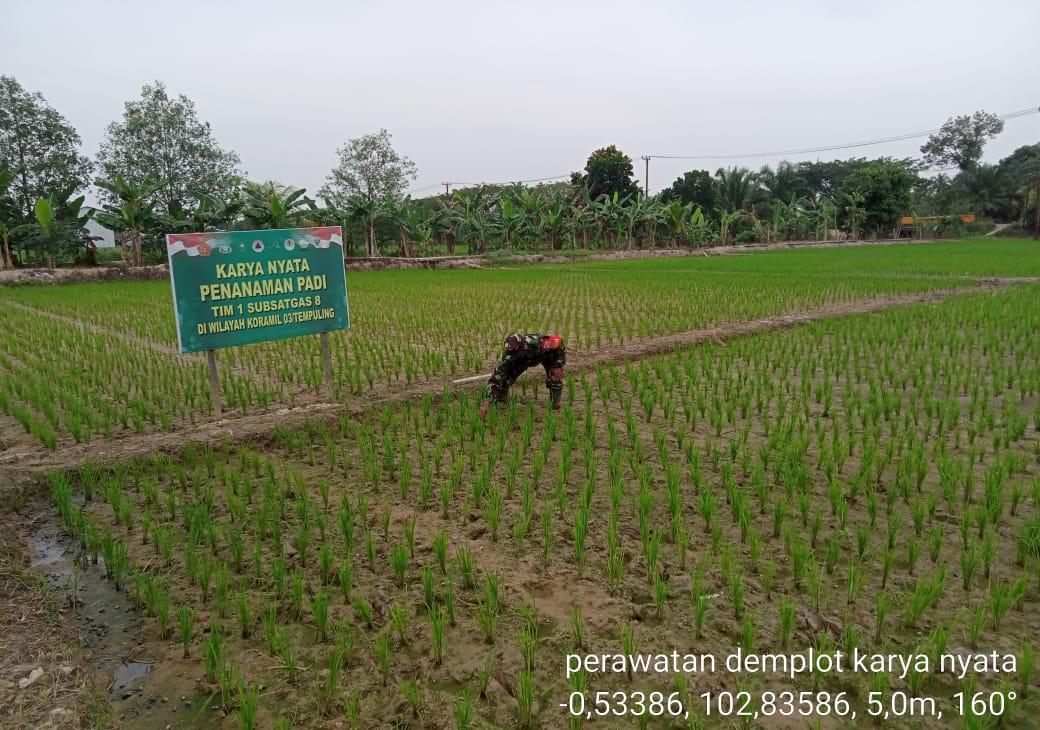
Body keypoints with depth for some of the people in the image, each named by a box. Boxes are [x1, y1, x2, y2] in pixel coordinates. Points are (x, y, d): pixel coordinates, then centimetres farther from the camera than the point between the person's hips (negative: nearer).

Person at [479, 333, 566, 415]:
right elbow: (495, 379, -40)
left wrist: (558, 366, -30)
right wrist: (486, 401, -52)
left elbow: (559, 341, -30)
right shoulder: (508, 356, -39)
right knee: (504, 379, -12)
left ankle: (555, 408, -3)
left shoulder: (537, 343, -47)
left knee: (555, 377, -24)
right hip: (521, 361, 1)